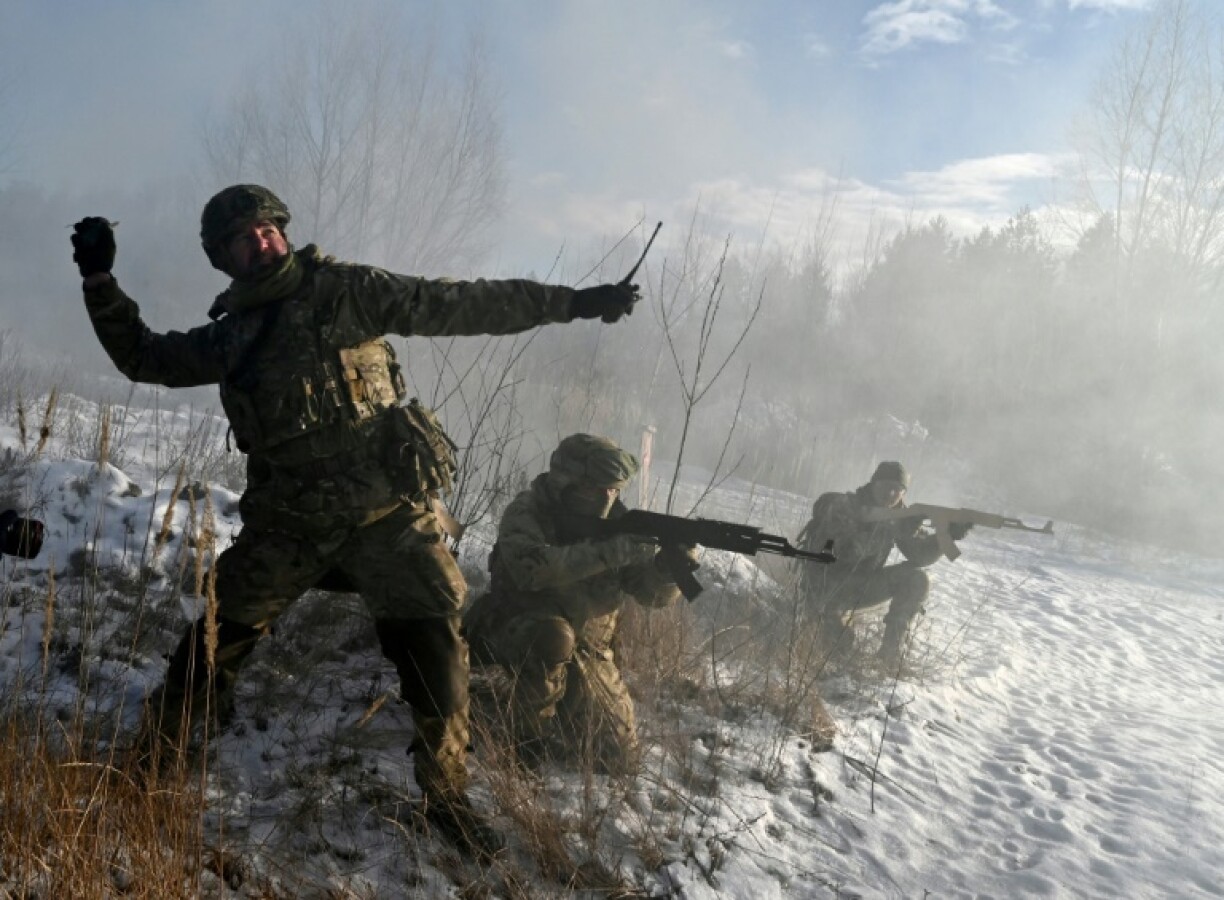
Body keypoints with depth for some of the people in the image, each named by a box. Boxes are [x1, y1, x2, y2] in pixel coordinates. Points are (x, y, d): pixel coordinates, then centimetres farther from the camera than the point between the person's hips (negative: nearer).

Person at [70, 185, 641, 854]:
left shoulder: (347, 292, -3)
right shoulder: (230, 335, 10)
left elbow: (462, 305, -6)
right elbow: (143, 357, 20)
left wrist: (573, 301, -9)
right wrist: (100, 280, 8)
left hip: (386, 511, -3)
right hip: (288, 523, 3)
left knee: (433, 653, -4)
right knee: (220, 641, 9)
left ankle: (446, 795, 14)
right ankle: (153, 754, 32)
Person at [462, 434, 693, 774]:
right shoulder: (527, 513, -18)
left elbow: (653, 593, -10)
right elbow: (530, 568, -37)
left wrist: (667, 567, -33)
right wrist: (607, 552, -43)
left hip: (587, 650, 4)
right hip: (520, 632, -4)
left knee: (617, 758, 0)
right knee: (553, 636, -38)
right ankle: (529, 736, -16)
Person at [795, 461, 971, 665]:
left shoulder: (898, 515, -1)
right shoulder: (844, 505, -18)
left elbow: (920, 553, -8)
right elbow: (848, 550, -33)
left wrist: (947, 535, -27)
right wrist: (896, 531, -39)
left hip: (861, 586, 6)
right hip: (825, 584, -6)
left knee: (917, 579, -15)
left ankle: (892, 651, -9)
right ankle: (832, 614, 1)